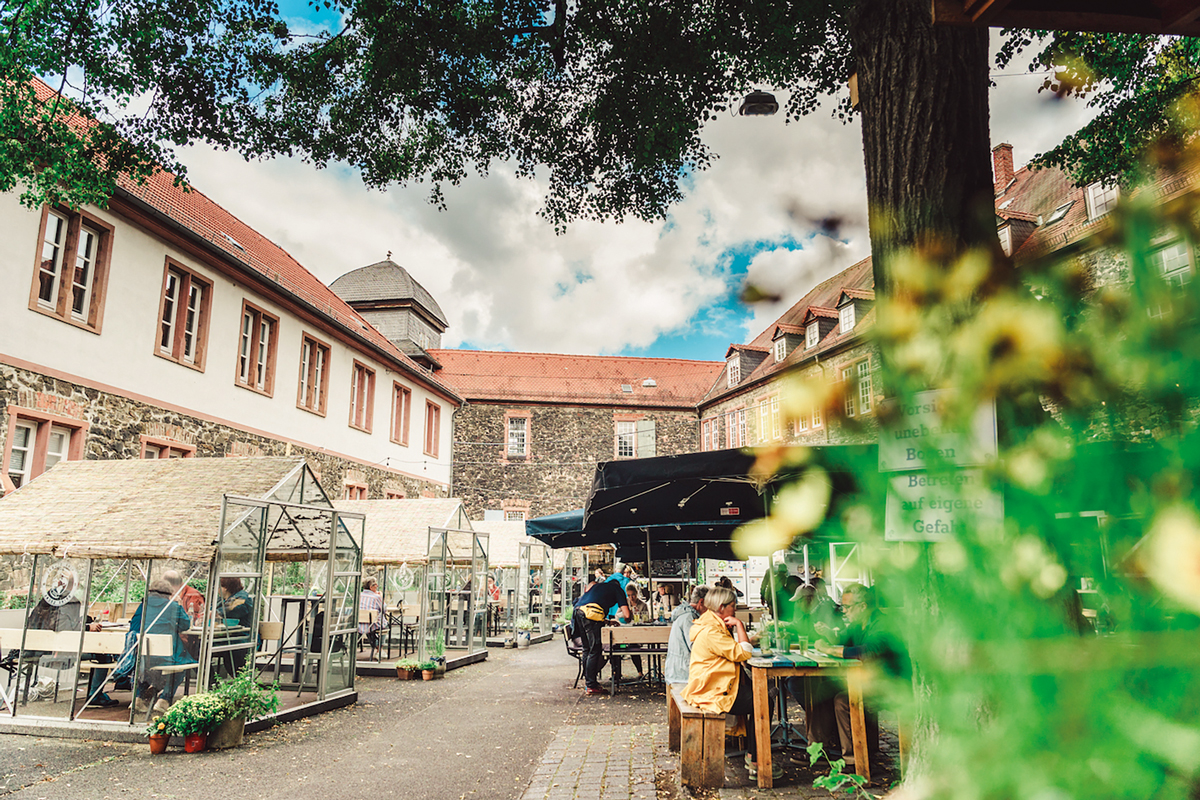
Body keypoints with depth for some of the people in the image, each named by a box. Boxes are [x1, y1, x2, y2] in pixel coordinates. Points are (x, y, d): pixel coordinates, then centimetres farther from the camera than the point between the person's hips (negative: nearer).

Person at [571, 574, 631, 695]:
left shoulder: (599, 585, 35)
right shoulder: (618, 590, 17)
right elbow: (627, 615, 8)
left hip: (578, 611, 7)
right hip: (591, 614, -7)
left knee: (587, 649, 17)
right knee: (595, 651, -1)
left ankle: (587, 680, 23)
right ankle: (591, 685, -1)